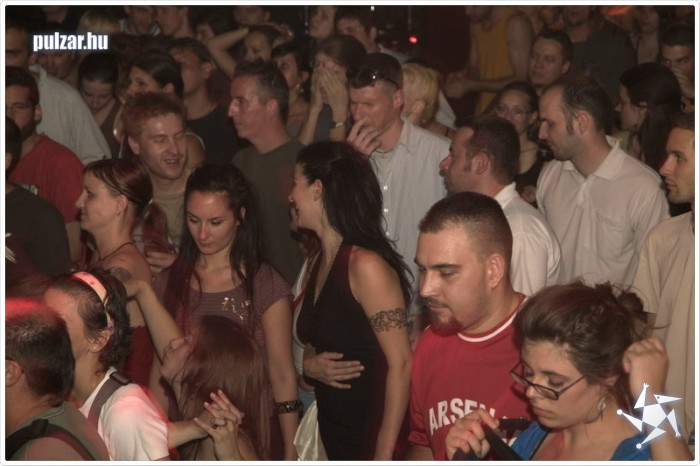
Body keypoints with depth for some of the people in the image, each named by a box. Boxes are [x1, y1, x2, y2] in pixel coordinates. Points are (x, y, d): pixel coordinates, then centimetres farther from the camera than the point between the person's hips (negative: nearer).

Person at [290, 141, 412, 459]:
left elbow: (401, 363, -21)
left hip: (371, 437, -7)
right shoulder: (321, 262, 7)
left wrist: (385, 453, -22)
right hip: (332, 432, 7)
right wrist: (309, 364, -5)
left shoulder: (365, 265, -18)